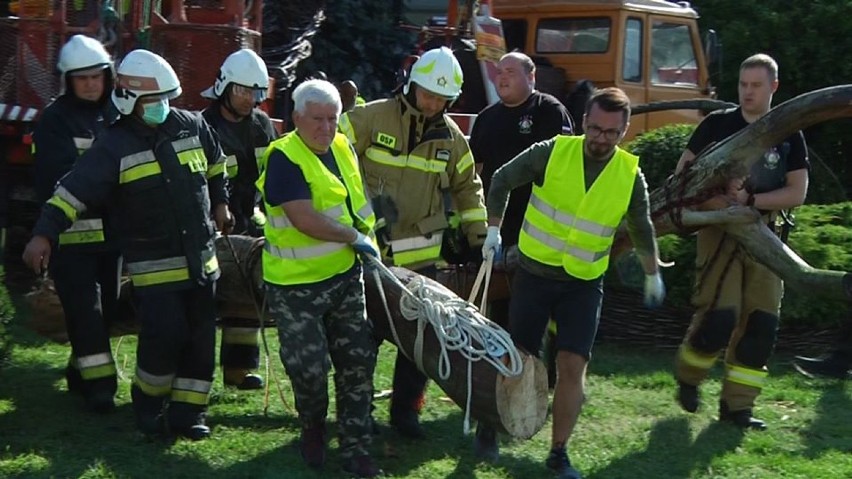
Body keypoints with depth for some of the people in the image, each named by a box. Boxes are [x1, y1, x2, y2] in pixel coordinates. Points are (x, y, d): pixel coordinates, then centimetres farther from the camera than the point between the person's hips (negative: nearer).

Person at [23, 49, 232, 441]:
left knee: (200, 337, 6)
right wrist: (44, 233, -27)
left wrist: (219, 202, 29)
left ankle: (187, 412, 17)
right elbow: (73, 192, -17)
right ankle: (149, 404, 11)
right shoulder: (114, 147, -10)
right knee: (164, 335, -13)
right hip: (152, 265, -5)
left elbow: (215, 163, 24)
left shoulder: (192, 126, 3)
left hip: (200, 258, 5)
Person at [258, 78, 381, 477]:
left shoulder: (342, 148, 5)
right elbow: (304, 219, -27)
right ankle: (312, 430, 30)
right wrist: (355, 237, -17)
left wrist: (368, 236, 13)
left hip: (345, 276, 6)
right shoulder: (284, 158, -18)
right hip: (296, 286, -6)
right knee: (309, 368, -1)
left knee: (357, 362, 5)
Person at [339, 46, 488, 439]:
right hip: (368, 250, -3)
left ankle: (405, 409, 20)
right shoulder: (371, 118, -10)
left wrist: (478, 235, 12)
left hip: (421, 254, 4)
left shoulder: (451, 137, 4)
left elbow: (467, 187, 17)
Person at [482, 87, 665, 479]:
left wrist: (652, 274, 22)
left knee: (572, 366, -6)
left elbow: (641, 230, 12)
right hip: (534, 274, -1)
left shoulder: (631, 176, -6)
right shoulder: (551, 153, -12)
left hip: (584, 284, 1)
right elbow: (502, 180, 2)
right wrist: (493, 229, 0)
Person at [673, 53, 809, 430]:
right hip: (719, 230, -3)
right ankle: (687, 376, 14)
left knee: (760, 324, 0)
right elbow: (684, 169, 4)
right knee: (719, 316, -14)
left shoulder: (788, 136, 4)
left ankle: (736, 406, 11)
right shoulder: (718, 123, 0)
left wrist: (750, 200, -15)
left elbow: (797, 193, -2)